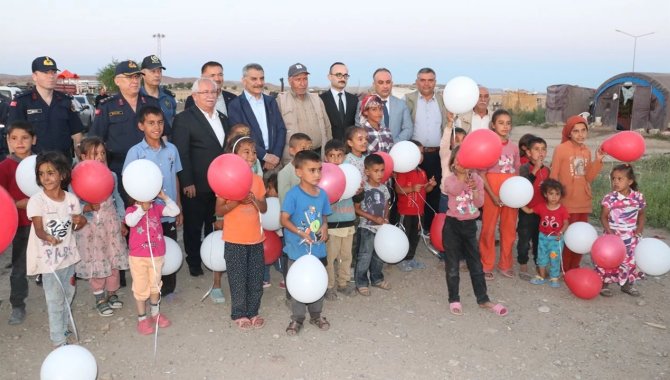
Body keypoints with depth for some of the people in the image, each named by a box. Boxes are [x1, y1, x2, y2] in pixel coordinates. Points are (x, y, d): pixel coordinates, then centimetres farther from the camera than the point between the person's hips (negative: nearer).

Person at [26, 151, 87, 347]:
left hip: (68, 254, 5)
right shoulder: (36, 200, -15)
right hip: (49, 258, -4)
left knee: (67, 295, 19)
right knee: (55, 300, 2)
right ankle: (59, 340, 14)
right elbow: (38, 230, -21)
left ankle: (63, 328, 39)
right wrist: (48, 238, -42)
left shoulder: (71, 199, -2)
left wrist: (80, 222, -15)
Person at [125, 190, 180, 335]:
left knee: (155, 286, 19)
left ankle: (155, 313, 39)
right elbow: (130, 221, -31)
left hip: (157, 255, 3)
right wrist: (142, 208, -36)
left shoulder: (157, 207, -3)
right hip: (138, 257, -3)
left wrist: (164, 197, -21)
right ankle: (142, 319, 23)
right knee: (141, 288, 7)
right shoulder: (131, 210, -10)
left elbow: (175, 211, -16)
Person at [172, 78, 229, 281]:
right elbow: (181, 153, -12)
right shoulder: (184, 118, -7)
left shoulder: (223, 118, 13)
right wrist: (187, 183, -16)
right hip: (196, 186, -5)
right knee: (193, 227, 8)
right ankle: (194, 263, 23)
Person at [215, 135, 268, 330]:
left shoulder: (257, 179, 4)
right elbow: (219, 210, -10)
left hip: (256, 238, 4)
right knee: (238, 279, 7)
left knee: (256, 278, 12)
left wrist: (253, 200, -14)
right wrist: (237, 201, -23)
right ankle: (239, 314, 22)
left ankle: (253, 311, 27)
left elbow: (264, 208, 5)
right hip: (235, 240, -4)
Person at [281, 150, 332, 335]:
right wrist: (300, 232, -27)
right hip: (298, 249, -5)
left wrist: (324, 226, -8)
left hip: (318, 249, 5)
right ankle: (297, 318, 25)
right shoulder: (293, 194, -17)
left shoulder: (322, 194, 0)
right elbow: (284, 219, -16)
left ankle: (316, 315, 36)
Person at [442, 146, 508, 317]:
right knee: (452, 264, 5)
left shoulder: (477, 179, 1)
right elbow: (453, 190, -32)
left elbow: (480, 203, -6)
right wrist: (464, 177, -45)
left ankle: (483, 299, 20)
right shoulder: (450, 179, -8)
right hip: (452, 224, -3)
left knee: (475, 262, 10)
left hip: (470, 224, 3)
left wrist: (474, 189, -22)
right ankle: (454, 299, 17)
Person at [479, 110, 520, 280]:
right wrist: (492, 194, -16)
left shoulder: (514, 147, 7)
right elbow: (482, 174, -9)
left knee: (509, 229, 11)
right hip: (491, 191, -4)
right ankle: (486, 265, 15)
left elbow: (516, 172, 13)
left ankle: (505, 264, 25)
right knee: (488, 229, 4)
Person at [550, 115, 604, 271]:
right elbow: (553, 176, -8)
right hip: (567, 202, -6)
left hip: (584, 202, 6)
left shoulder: (587, 151, 8)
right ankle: (563, 269, 13)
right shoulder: (561, 149, -10)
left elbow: (588, 178, 6)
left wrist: (598, 161, -3)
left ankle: (574, 268, 26)